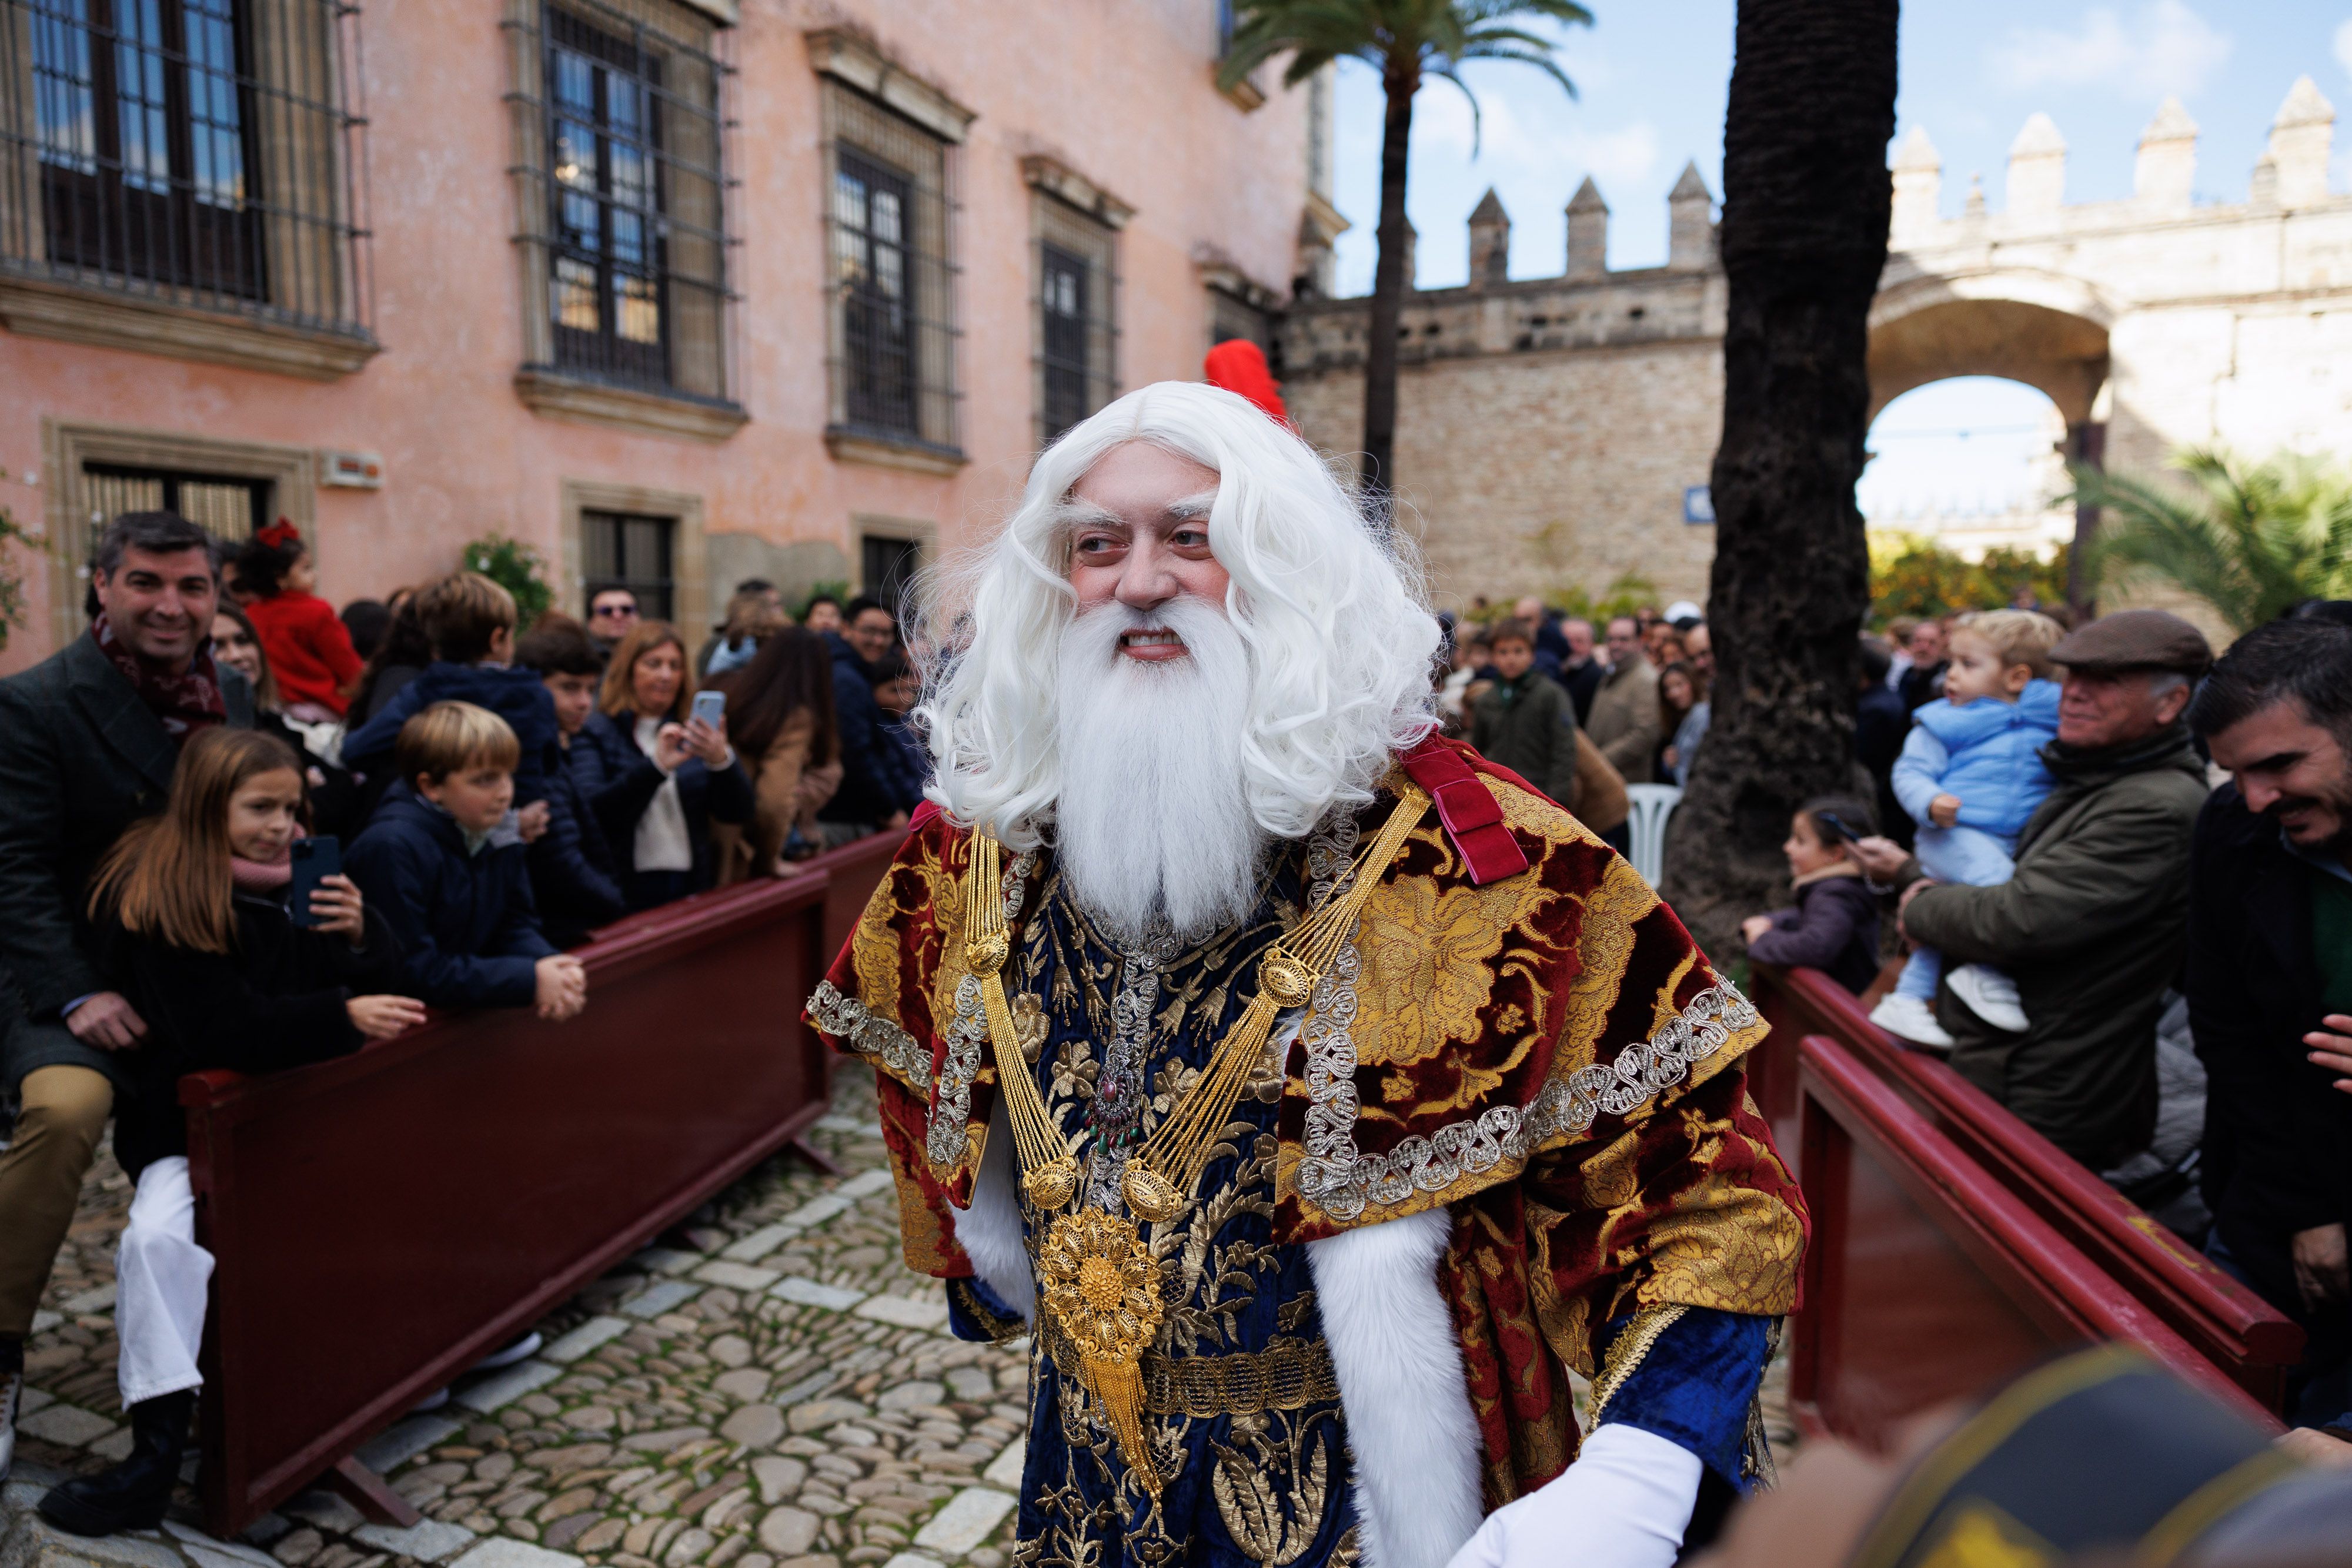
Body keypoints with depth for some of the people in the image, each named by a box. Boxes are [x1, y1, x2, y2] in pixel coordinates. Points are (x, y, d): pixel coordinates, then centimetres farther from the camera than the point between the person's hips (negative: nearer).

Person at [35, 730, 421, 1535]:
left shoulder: (300, 879, 3)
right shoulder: (155, 896, -11)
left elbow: (370, 983, 7)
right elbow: (221, 1032, -21)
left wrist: (360, 932, -15)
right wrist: (343, 1016, -30)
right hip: (186, 1124, -4)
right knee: (157, 1237, -25)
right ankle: (157, 1448, -15)